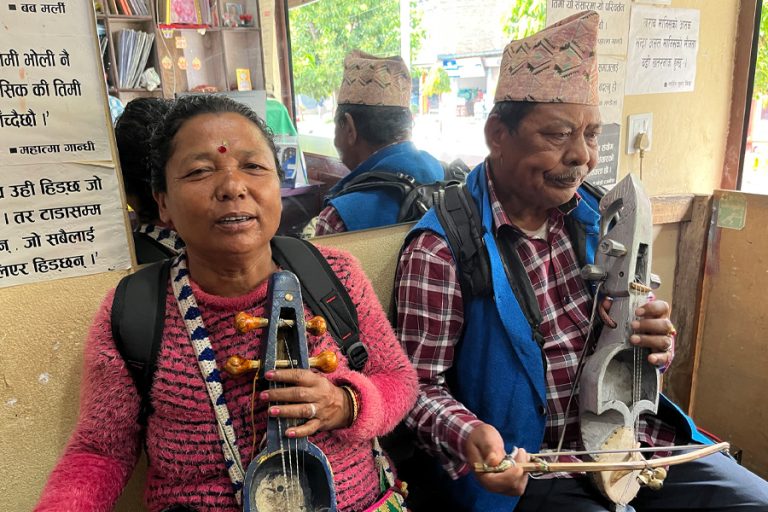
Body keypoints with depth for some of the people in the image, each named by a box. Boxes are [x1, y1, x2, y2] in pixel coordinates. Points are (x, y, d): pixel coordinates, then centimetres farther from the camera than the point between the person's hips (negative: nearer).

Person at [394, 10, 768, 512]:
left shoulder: (596, 217, 3)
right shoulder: (441, 249, -16)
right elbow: (421, 385, -10)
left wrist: (652, 340, -9)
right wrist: (468, 435, -30)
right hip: (526, 468, -6)